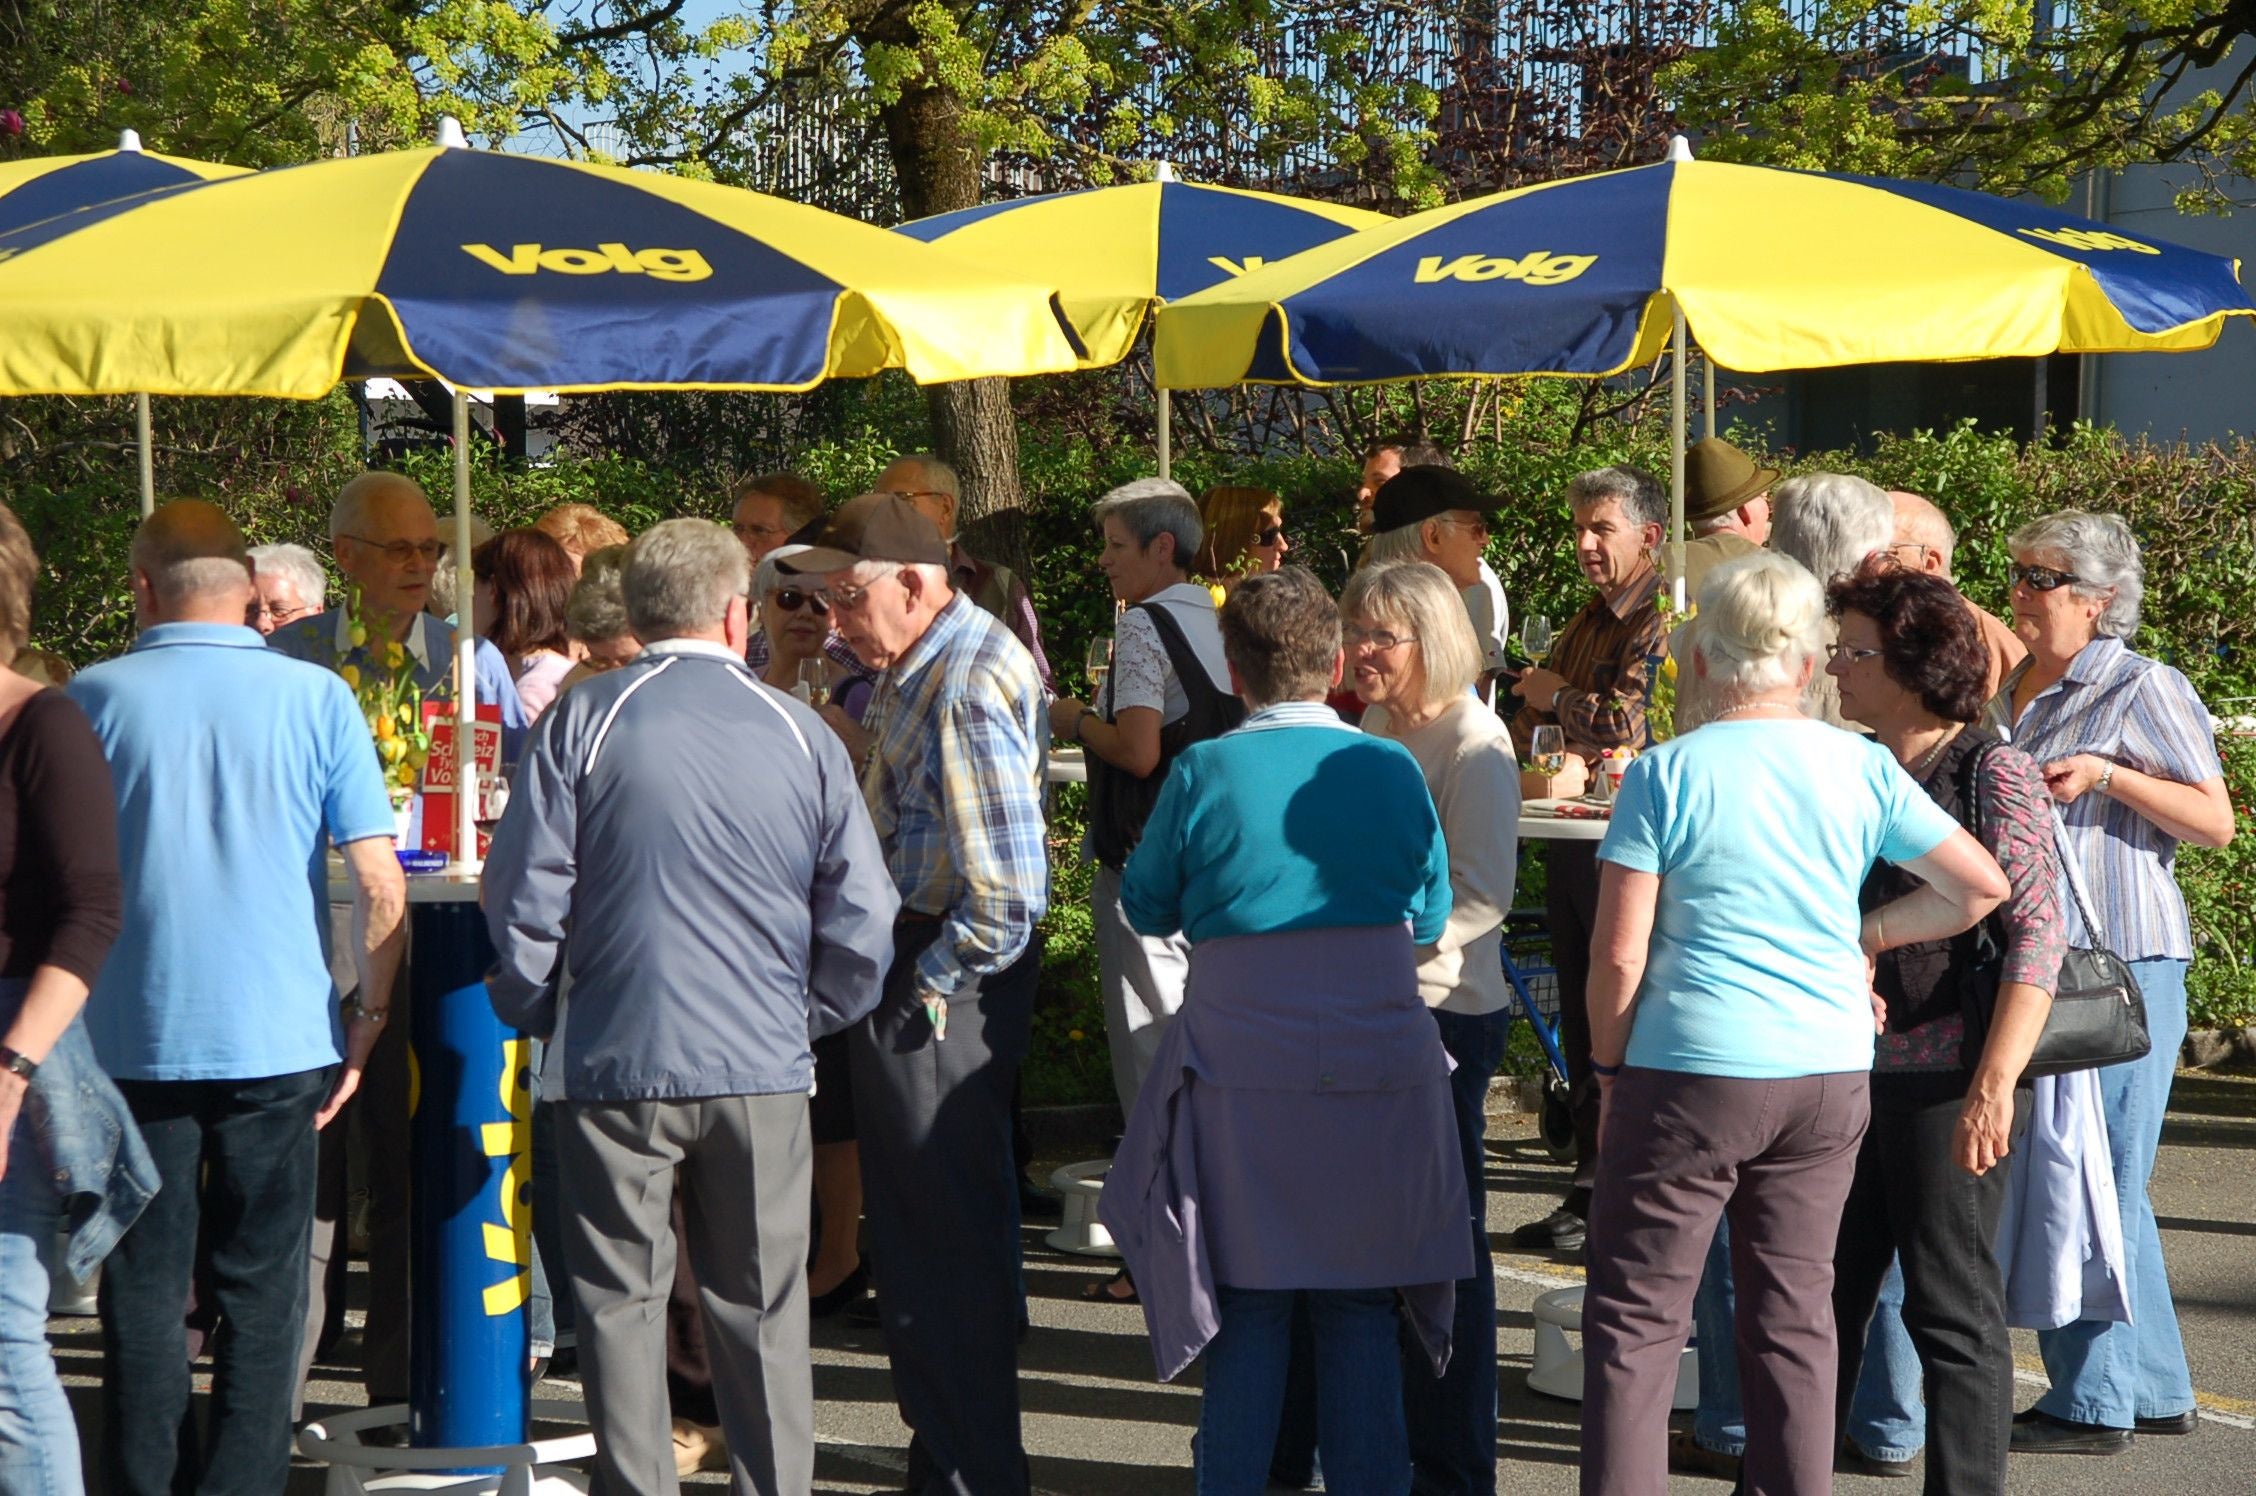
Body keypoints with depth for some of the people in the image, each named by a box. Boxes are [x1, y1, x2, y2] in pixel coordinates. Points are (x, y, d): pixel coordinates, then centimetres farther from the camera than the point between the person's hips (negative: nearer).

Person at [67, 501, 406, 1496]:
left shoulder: (95, 698, -2)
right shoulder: (315, 698, -3)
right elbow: (380, 887, -6)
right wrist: (368, 1019, 5)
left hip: (134, 1041, 0)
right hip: (279, 1037, 0)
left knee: (143, 1291, 9)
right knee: (260, 1292, 8)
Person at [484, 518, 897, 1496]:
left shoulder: (583, 721, -4)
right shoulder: (799, 733, 1)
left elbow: (523, 898, -6)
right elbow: (862, 922, 1)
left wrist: (530, 1011, 11)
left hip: (618, 1060, -1)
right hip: (762, 1066, 2)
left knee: (621, 1304, 8)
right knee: (760, 1310, 10)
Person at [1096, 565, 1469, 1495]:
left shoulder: (1204, 774, -6)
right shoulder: (1392, 769, 0)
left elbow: (1145, 905, 6)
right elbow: (1431, 915, 11)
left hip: (1242, 1072, -1)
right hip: (1380, 1064, 1)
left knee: (1247, 1309, 7)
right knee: (1360, 1311, 9)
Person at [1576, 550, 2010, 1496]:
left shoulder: (1665, 775, -8)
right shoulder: (1861, 769, 2)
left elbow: (1618, 953, -9)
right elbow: (1981, 886, 7)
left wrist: (1609, 1067, 4)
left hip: (1692, 1073, -4)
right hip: (1830, 1075, 4)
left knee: (1636, 1320, 3)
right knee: (1794, 1317, 13)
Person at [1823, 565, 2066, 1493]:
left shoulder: (1995, 774, -8)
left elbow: (2037, 935, -14)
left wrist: (1994, 1086, -21)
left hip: (1949, 1078, -6)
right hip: (1849, 1072, 6)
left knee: (1950, 1308, 0)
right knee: (1819, 1294, 11)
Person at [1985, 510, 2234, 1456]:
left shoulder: (2146, 691, -7)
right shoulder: (2010, 691, 15)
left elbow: (2216, 821, -8)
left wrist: (2106, 774, -18)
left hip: (2121, 962, -8)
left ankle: (2094, 1401, 2)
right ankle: (2152, 1388, 22)